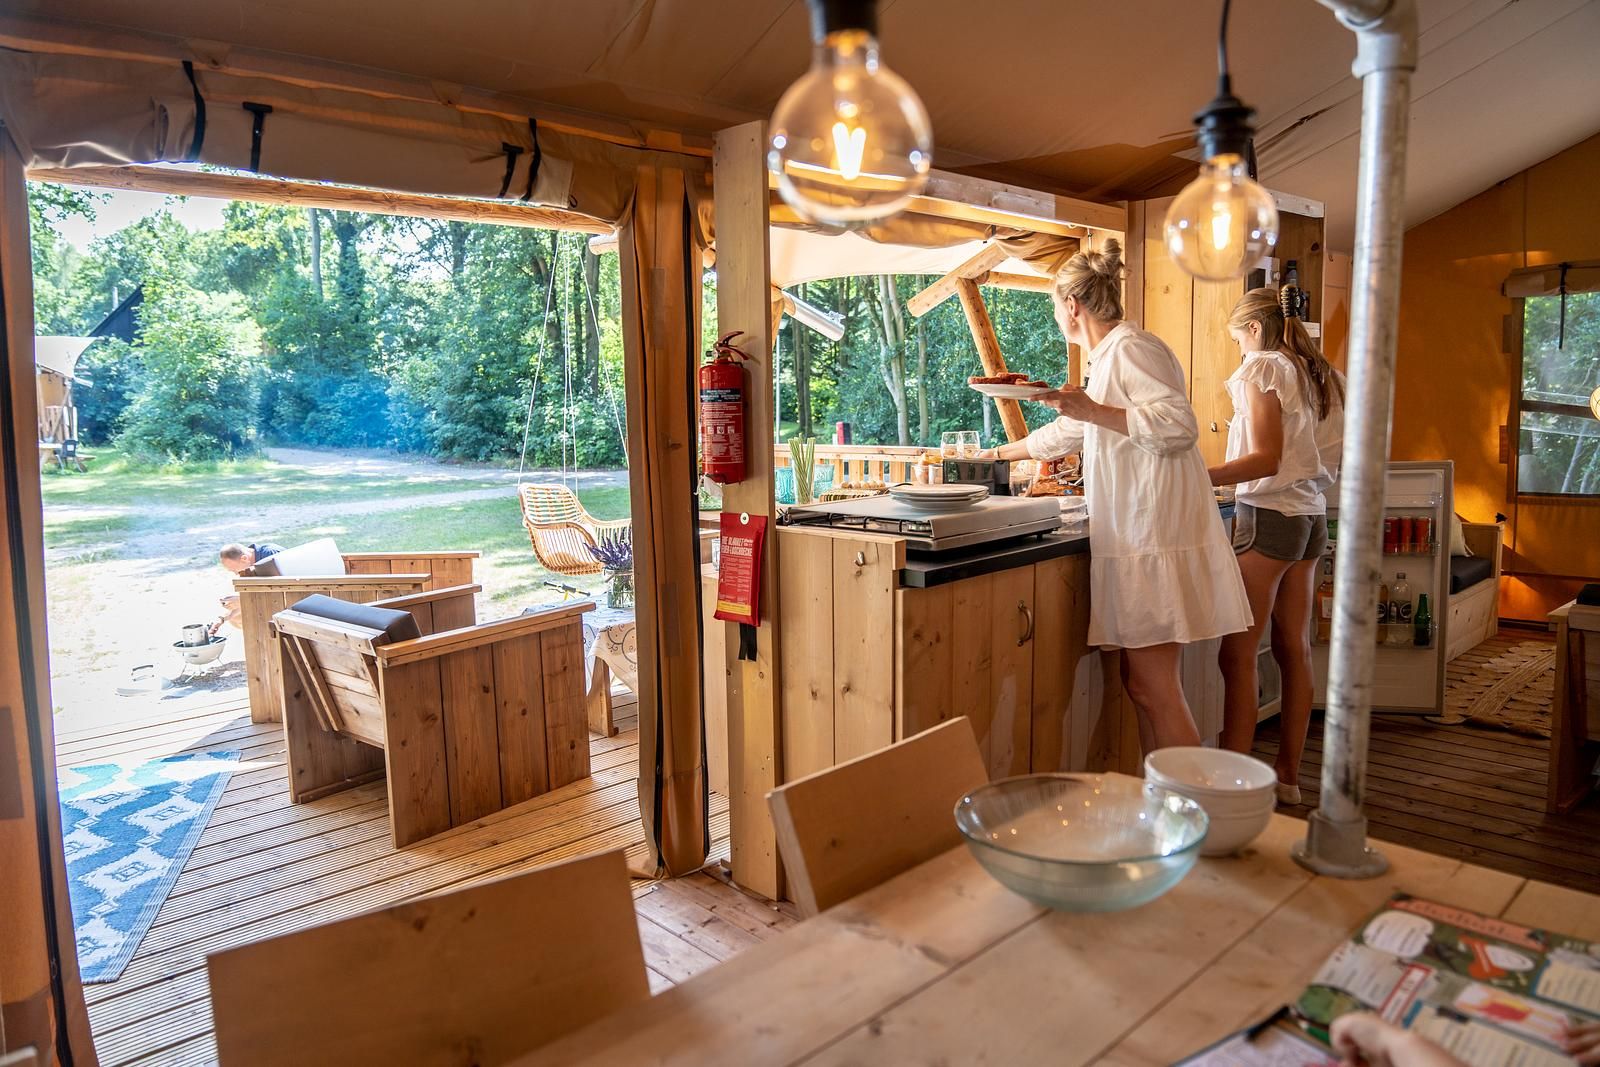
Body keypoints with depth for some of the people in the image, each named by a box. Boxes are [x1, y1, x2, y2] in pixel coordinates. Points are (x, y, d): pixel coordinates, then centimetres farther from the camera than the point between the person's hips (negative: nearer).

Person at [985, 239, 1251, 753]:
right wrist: (998, 454, 44)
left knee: (1154, 690, -8)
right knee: (1142, 684, 10)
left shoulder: (1130, 346, -8)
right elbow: (1065, 434, 36)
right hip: (1137, 536, 10)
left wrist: (1093, 410, -21)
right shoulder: (1110, 357, 23)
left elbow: (1180, 426, -19)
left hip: (1154, 538, -10)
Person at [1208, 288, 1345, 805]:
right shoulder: (1322, 375, 16)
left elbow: (1266, 458, -18)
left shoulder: (1263, 367, -7)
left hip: (1270, 515, -9)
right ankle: (1288, 775, 19)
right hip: (1312, 516, 9)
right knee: (1295, 650, 11)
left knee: (1237, 653, -8)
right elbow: (1330, 461, 17)